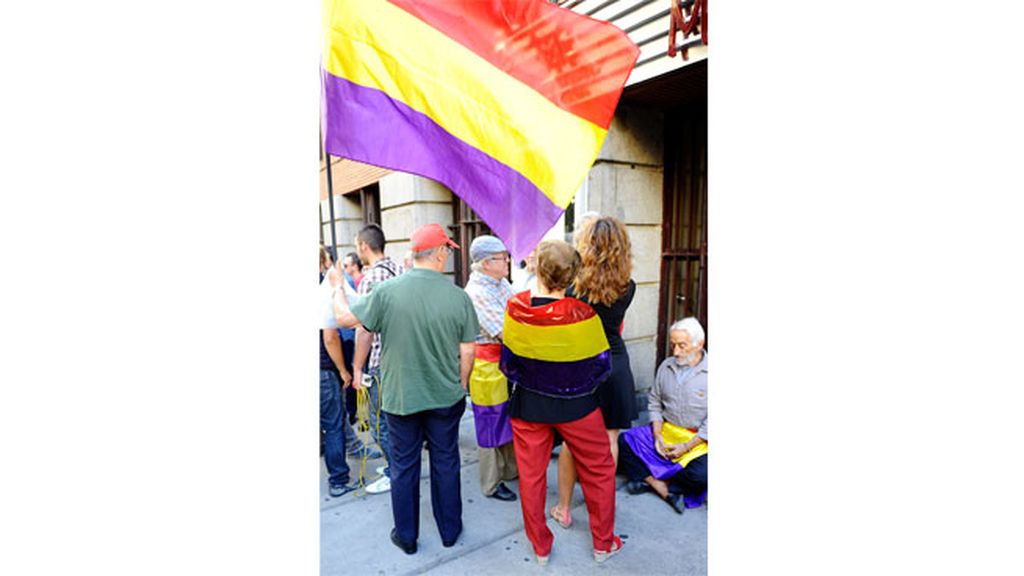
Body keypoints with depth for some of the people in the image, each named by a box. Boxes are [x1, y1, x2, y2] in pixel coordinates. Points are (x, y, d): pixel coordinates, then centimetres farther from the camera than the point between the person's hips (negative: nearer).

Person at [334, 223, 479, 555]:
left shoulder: (387, 291, -15)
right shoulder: (458, 296, -12)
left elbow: (345, 318, -3)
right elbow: (467, 351, -6)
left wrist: (337, 288, 16)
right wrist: (460, 385, 10)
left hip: (400, 397, 0)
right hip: (446, 397, 1)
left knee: (404, 465, 16)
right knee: (446, 462, 17)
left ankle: (406, 536, 33)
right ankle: (450, 531, 34)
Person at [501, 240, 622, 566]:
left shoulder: (516, 307, -16)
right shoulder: (581, 313, -22)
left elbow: (508, 363, -5)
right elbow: (601, 365, -11)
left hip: (527, 404, 2)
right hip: (575, 405, -2)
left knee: (531, 475, 18)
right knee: (599, 470, 20)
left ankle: (540, 547, 34)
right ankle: (603, 543, 34)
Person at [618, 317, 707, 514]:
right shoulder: (666, 366, 3)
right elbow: (655, 403, 10)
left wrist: (687, 446, -15)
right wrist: (657, 436, -4)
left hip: (699, 439, -4)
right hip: (666, 430, 4)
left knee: (702, 474, -32)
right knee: (624, 442, -14)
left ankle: (651, 480, -12)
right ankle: (664, 490, -16)